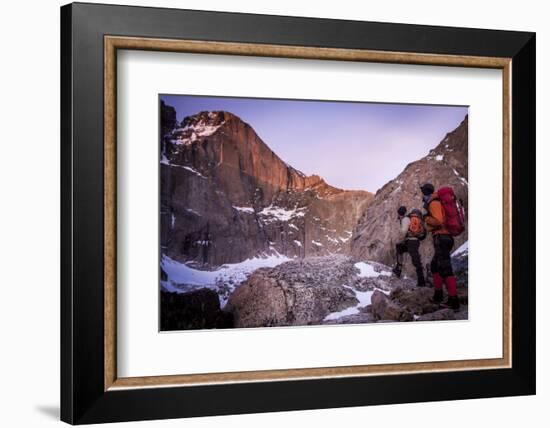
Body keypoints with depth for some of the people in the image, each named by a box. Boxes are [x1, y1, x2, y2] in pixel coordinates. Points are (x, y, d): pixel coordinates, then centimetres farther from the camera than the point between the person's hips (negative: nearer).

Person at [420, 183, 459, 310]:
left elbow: (438, 221, -21)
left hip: (441, 238, -11)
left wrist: (426, 218, -5)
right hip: (445, 237, 11)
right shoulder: (438, 203, 22)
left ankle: (453, 300, -17)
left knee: (445, 268, -13)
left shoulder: (433, 203, -9)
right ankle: (438, 294, 25)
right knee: (435, 266, 21)